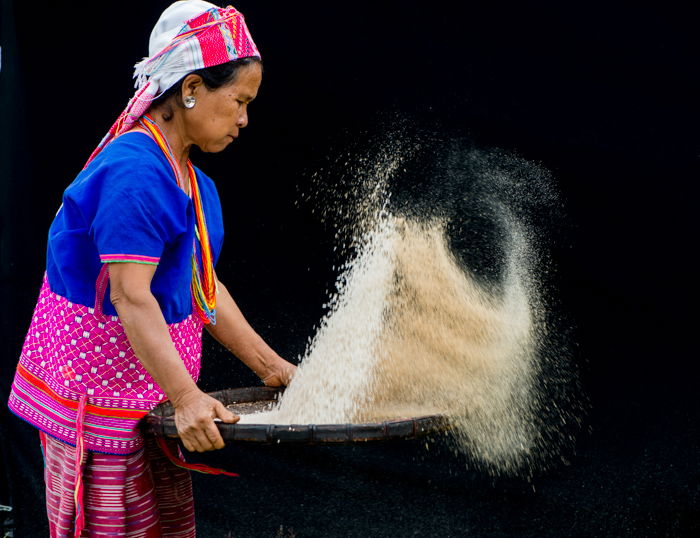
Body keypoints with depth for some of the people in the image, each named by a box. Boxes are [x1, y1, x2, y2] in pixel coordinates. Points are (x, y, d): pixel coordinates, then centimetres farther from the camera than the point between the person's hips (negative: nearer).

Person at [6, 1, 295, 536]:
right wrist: (187, 397, -35)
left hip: (149, 389, 10)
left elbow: (204, 289, 13)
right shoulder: (135, 171, -22)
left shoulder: (192, 180, 10)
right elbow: (130, 296, -28)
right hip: (98, 384, -10)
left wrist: (270, 366, 11)